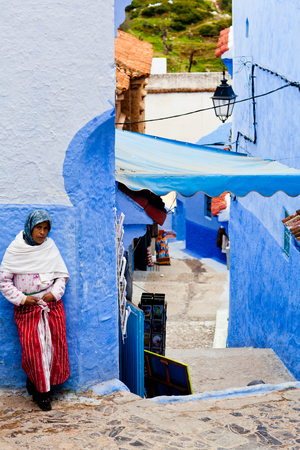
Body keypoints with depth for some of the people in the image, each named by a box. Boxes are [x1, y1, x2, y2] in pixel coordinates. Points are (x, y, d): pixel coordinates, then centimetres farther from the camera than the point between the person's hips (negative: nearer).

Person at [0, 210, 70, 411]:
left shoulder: (50, 247, 2)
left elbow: (62, 275, 8)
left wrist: (54, 293, -8)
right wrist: (21, 298, -9)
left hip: (52, 304, 3)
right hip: (27, 308, -3)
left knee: (54, 346, 3)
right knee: (33, 348, -3)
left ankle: (44, 384, 22)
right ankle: (39, 390, 13)